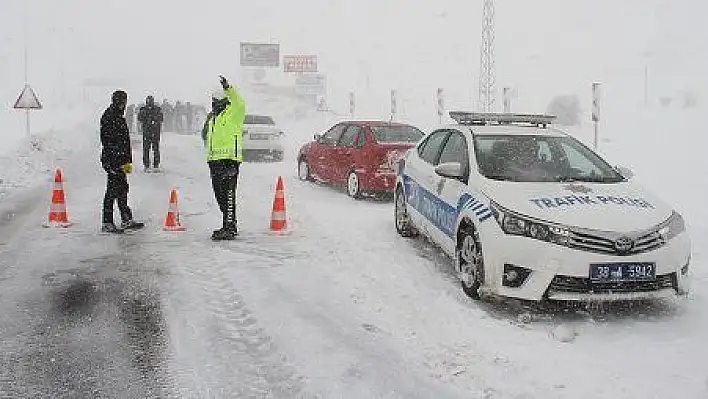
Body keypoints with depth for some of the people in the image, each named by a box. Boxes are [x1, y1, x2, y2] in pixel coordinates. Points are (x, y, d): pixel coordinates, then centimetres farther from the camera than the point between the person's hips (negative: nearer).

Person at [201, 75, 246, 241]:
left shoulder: (233, 113, -2)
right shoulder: (211, 117, 21)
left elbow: (240, 104, -25)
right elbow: (206, 136, 33)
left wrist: (228, 88, -33)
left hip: (230, 159, -9)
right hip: (214, 159, 9)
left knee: (228, 194, -12)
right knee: (219, 195, 13)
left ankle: (229, 227, -12)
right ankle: (229, 224, 22)